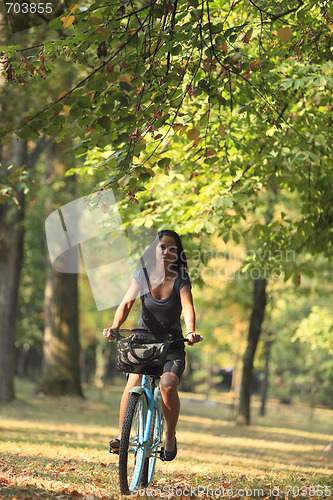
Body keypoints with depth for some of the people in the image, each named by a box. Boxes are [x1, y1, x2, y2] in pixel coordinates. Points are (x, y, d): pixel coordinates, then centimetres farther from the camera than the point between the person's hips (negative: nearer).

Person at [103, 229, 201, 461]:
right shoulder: (143, 274, -3)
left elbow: (188, 307, -24)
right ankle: (121, 435, -14)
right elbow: (127, 303, -14)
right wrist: (115, 327, -33)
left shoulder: (181, 279, -8)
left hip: (172, 346, -1)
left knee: (168, 385, -27)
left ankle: (170, 438, -6)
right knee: (133, 383, -26)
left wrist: (191, 331, -45)